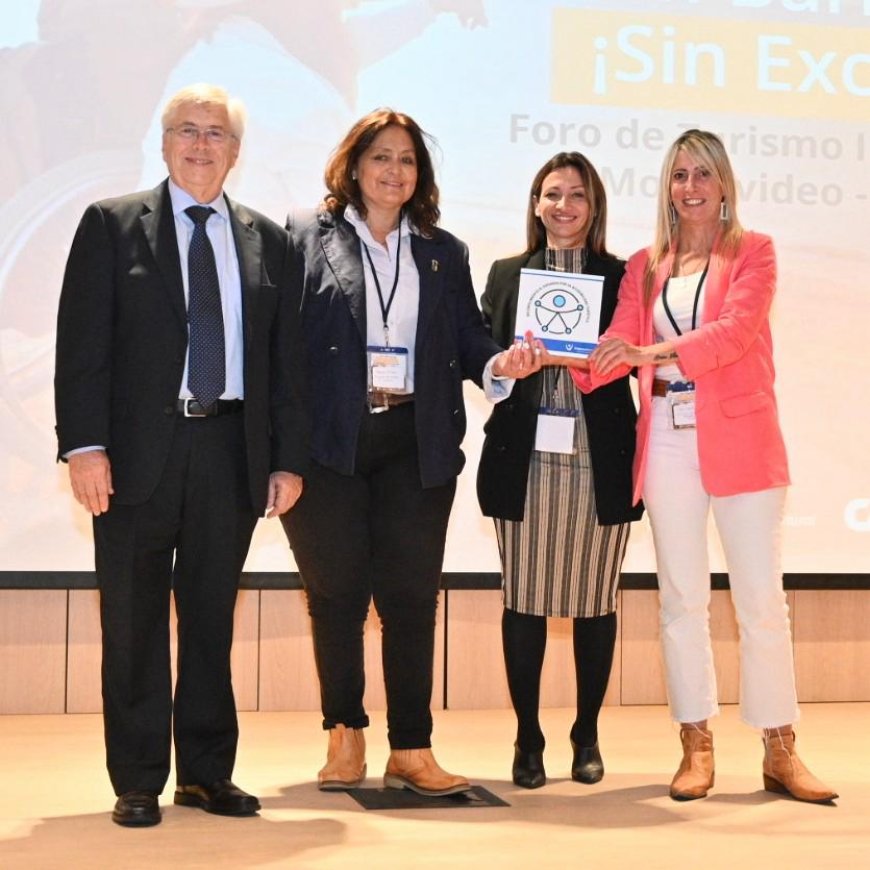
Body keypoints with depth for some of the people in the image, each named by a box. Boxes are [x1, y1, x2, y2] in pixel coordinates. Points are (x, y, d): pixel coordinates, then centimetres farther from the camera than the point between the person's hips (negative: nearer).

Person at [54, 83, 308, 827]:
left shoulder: (268, 241, 11)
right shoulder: (111, 225, 3)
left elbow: (287, 357, 9)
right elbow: (83, 344, -3)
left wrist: (289, 457, 2)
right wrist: (84, 443, -13)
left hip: (232, 452, 2)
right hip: (139, 450, -2)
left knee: (212, 620, 10)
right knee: (134, 623, 5)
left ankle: (207, 772, 21)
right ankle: (138, 782, 15)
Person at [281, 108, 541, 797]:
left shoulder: (444, 253, 16)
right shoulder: (306, 238, 4)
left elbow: (466, 339, 13)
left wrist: (497, 363, -10)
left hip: (415, 445, 2)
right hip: (329, 442, -2)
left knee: (411, 593, 1)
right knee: (337, 591, 6)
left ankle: (411, 749, 7)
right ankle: (345, 734, 20)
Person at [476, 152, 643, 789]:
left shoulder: (622, 277, 7)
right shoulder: (506, 275, 11)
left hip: (600, 462, 0)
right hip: (527, 459, 1)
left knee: (594, 601, 6)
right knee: (524, 602, 3)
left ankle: (587, 737, 21)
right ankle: (527, 739, 15)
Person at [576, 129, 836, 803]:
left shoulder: (753, 253, 4)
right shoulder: (645, 267, 14)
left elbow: (737, 329, -13)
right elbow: (621, 341, 3)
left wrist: (656, 352, -27)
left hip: (741, 439, -3)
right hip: (668, 444, 3)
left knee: (761, 597, 0)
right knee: (681, 597, 5)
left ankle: (780, 752, 8)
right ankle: (696, 747, 12)